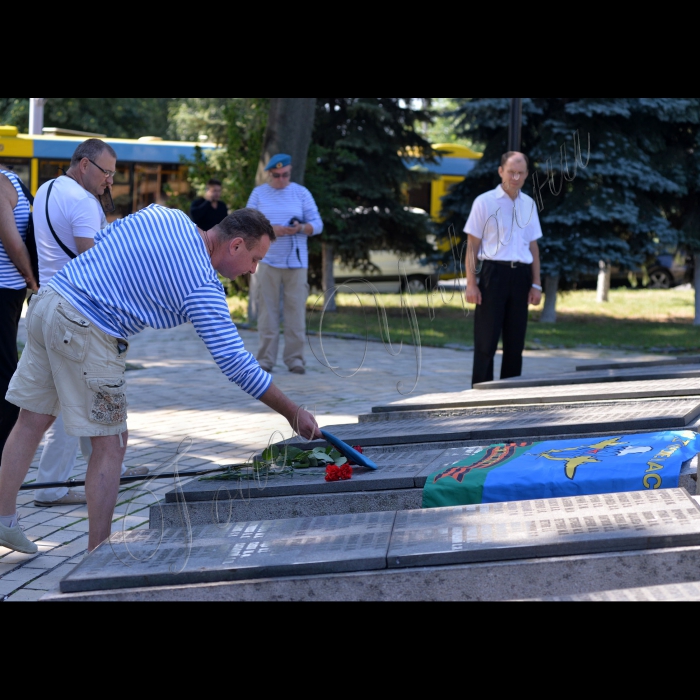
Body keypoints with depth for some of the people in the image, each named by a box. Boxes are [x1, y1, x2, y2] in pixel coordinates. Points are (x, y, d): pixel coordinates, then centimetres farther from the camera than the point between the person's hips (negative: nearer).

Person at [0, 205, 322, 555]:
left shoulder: (165, 215, 8)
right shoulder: (202, 289, -11)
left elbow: (99, 239, 15)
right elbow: (236, 363, -12)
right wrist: (294, 414, -5)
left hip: (47, 301, 8)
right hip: (86, 333, -8)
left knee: (32, 421, 17)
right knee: (110, 444, 2)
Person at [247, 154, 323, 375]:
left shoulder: (301, 193, 8)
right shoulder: (259, 194, 8)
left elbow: (317, 224, 6)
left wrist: (301, 228, -16)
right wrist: (270, 230, -14)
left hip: (296, 262, 0)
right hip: (268, 261, 0)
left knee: (296, 311, -3)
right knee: (268, 310, -2)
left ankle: (295, 358, 1)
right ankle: (266, 358, 1)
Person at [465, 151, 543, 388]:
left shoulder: (529, 204, 13)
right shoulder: (485, 202, -1)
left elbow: (533, 246, 16)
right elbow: (472, 245, -2)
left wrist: (536, 284, 10)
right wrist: (471, 284, -9)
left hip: (520, 276, 5)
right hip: (493, 273, -5)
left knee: (516, 341, 7)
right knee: (486, 340, -4)